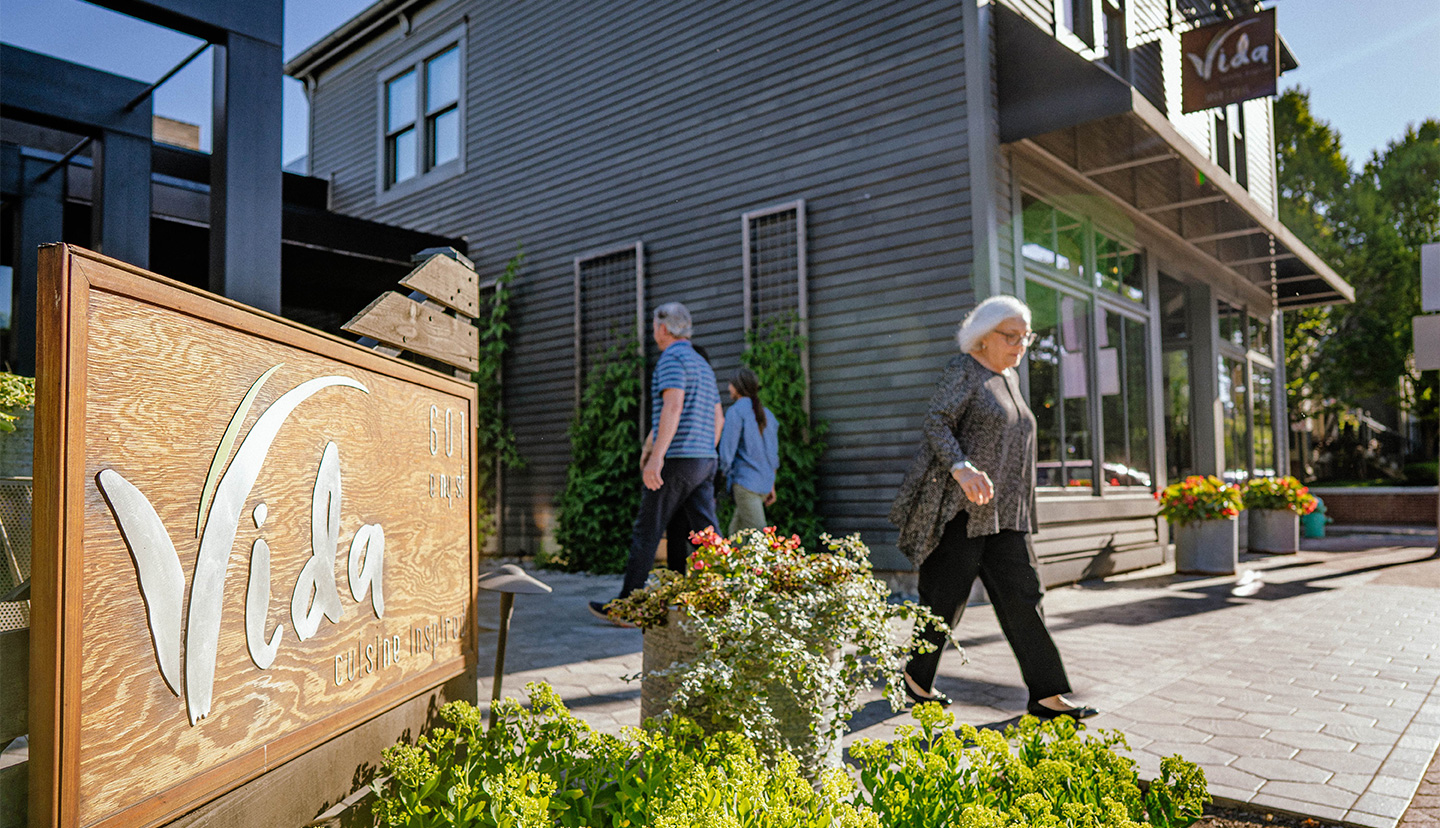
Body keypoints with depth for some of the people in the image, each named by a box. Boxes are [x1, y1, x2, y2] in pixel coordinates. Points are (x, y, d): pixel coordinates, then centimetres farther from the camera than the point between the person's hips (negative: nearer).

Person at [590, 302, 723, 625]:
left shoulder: (671, 359, -7)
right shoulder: (703, 365, 21)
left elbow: (673, 407, -22)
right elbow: (718, 418, 24)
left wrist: (656, 456, -27)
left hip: (677, 458, -8)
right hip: (704, 461, 8)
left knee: (646, 532, 0)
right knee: (707, 535, 4)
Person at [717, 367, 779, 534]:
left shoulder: (735, 411, -7)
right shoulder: (766, 414, 15)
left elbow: (727, 451, -12)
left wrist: (725, 472, 6)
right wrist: (771, 486, 23)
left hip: (744, 481, -8)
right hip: (764, 483, 8)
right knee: (735, 529, 18)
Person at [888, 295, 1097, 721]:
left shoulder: (1009, 378, 18)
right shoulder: (963, 369, -6)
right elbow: (935, 422, -16)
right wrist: (962, 468, -31)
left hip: (1002, 511, 8)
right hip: (959, 508, -8)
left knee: (1022, 596, 3)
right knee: (945, 595, 1)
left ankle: (1046, 695, 7)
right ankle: (917, 676, 19)